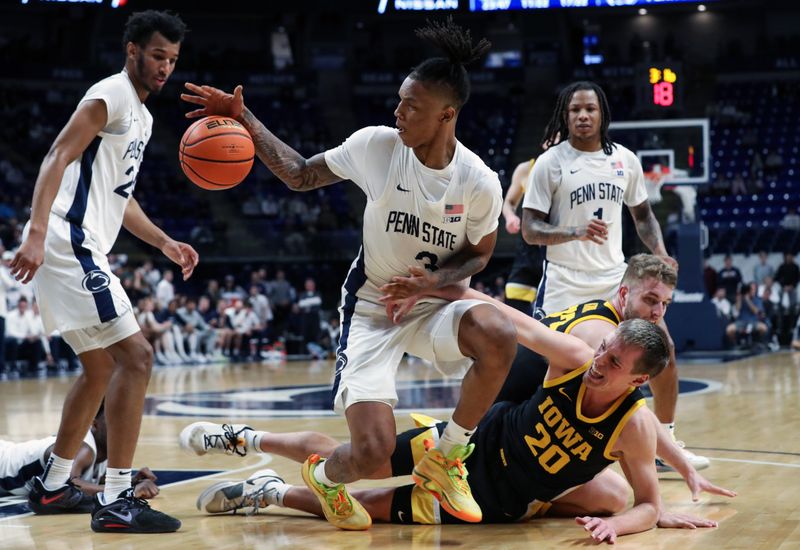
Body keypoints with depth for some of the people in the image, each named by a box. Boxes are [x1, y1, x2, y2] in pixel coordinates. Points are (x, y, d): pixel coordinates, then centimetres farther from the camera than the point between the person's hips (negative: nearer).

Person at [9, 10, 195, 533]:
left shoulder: (142, 116, 21)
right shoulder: (111, 96, -9)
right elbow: (58, 157, -20)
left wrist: (164, 243, 23)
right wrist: (36, 233, -31)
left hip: (83, 249, 11)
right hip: (68, 243, -11)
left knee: (101, 369, 20)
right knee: (136, 356, -15)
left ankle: (53, 486, 30)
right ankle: (116, 500, -15)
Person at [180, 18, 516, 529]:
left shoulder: (480, 182, -14)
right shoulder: (376, 145, -13)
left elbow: (479, 255, 2)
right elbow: (301, 175, 1)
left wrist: (431, 280, -18)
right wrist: (244, 119, -7)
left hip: (432, 307, 1)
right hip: (370, 309, -1)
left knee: (499, 335, -34)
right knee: (373, 452, -18)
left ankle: (444, 460, -8)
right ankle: (323, 477, 24)